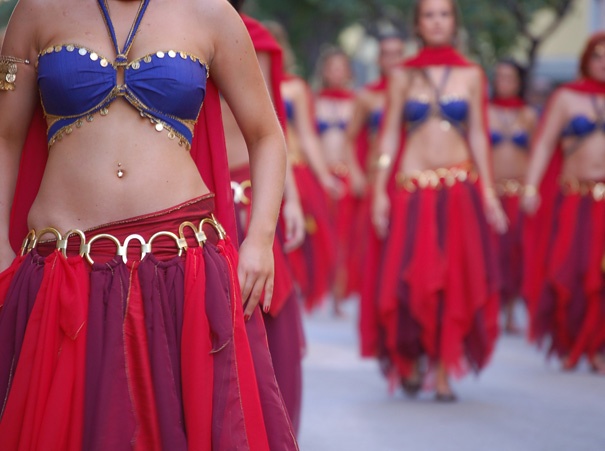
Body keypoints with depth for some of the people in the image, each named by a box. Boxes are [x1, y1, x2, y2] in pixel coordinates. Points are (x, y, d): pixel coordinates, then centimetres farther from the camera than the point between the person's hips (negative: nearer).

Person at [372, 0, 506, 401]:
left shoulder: (471, 76, 8)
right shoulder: (403, 77, 7)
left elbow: (478, 135, 8)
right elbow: (390, 136, 5)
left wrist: (488, 191, 3)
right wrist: (380, 191, -2)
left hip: (460, 188, 1)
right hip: (412, 189, -1)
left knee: (457, 278, -3)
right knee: (411, 278, -5)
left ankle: (443, 371, 5)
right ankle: (409, 360, 17)